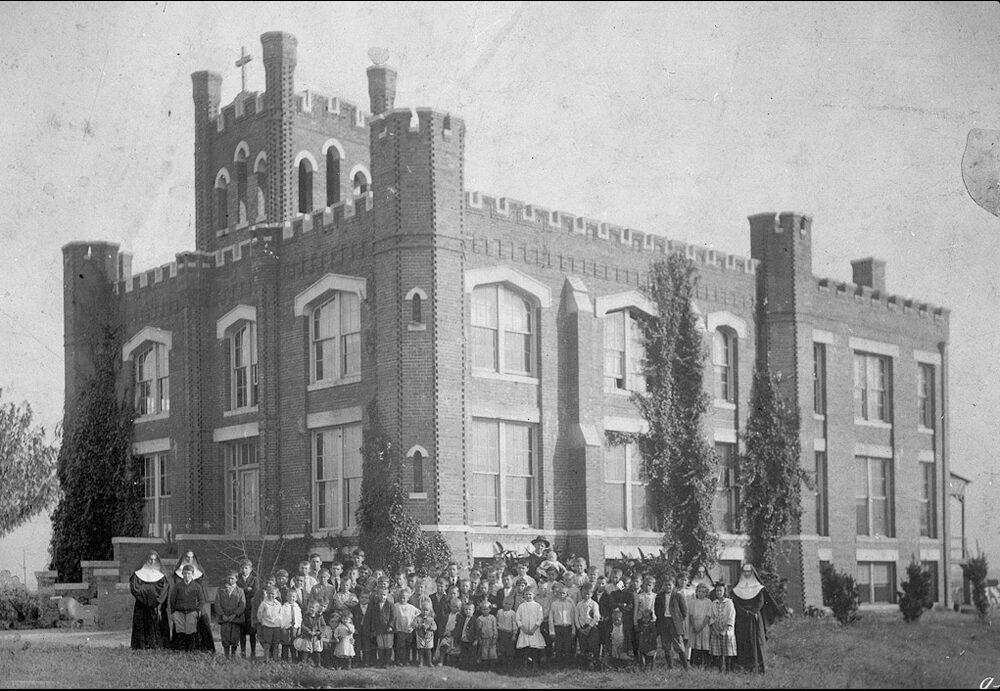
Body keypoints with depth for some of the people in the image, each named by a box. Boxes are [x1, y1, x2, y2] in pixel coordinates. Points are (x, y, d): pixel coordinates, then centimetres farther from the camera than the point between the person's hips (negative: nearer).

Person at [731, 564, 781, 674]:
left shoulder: (759, 588, 8)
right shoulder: (737, 589, 11)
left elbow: (761, 602, 0)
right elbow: (735, 604, 6)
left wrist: (753, 611, -12)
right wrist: (745, 611, -7)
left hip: (756, 618, -1)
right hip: (741, 619, 1)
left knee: (756, 640, -7)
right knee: (742, 640, -5)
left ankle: (756, 666, -8)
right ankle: (743, 665, -4)